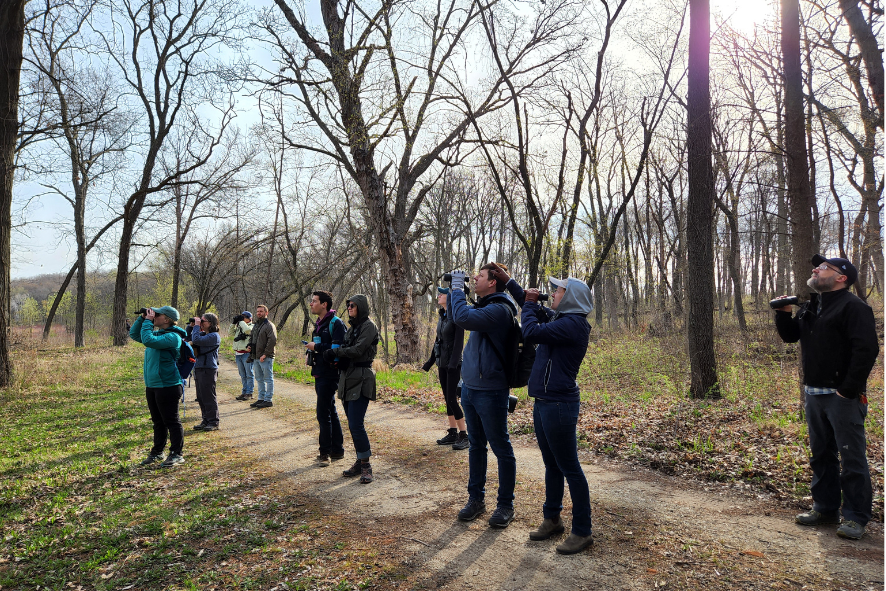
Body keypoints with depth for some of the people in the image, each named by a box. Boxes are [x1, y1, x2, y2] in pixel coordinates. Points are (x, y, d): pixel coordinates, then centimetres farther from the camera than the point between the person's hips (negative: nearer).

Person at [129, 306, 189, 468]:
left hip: (167, 386, -9)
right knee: (158, 421, 18)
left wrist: (148, 321, -17)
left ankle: (176, 454, 8)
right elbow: (134, 334, 24)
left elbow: (148, 340, -29)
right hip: (152, 386, 9)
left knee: (171, 421, -1)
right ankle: (157, 452, 30)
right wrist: (142, 318, 9)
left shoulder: (172, 337, -16)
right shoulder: (157, 334, 13)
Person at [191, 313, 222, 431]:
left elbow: (197, 340, -24)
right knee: (201, 397, 13)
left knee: (209, 397, -4)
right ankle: (206, 420, 22)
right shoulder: (203, 334, 15)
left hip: (208, 369, -9)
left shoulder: (214, 336, -13)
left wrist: (197, 326, -12)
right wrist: (192, 326, 10)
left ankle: (213, 422, 4)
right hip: (199, 368, 9)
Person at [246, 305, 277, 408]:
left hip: (265, 357, -9)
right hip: (256, 357, 9)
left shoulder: (269, 325, -10)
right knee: (259, 379, 15)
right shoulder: (256, 325, 17)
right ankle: (261, 398, 23)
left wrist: (265, 354, -20)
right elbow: (251, 337, 30)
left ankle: (268, 400, 1)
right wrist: (249, 346, 10)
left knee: (268, 379, -2)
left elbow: (272, 341, -18)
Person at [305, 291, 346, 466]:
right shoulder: (319, 324, 15)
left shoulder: (335, 323, -14)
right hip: (320, 374, 10)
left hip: (329, 375, -10)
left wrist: (316, 347, -19)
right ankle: (337, 450, 23)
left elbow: (338, 349, -23)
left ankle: (325, 452, 4)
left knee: (323, 414, -6)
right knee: (330, 412, 14)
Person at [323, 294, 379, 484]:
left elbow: (357, 350, -17)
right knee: (353, 424, 11)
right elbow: (346, 349, 16)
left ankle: (366, 465, -1)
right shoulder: (352, 327, 18)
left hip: (361, 379, -8)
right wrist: (333, 356, -5)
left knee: (356, 425, -12)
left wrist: (335, 352, -7)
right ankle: (360, 462, 20)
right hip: (347, 378, 9)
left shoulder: (369, 326, -8)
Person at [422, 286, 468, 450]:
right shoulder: (442, 317, 13)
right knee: (447, 399, 11)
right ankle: (452, 433, 19)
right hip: (442, 364, 8)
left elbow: (459, 341, -18)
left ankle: (464, 436, -1)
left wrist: (453, 363, -25)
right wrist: (430, 362, 21)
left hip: (453, 364, -8)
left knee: (452, 399, -9)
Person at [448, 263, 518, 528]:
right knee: (476, 446, 17)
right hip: (470, 387, 9)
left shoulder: (499, 309, -18)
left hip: (490, 391, -9)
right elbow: (458, 316, 21)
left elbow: (463, 318, -30)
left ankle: (505, 505, 18)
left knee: (501, 449, 5)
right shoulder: (484, 307, 12)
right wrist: (454, 289, 8)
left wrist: (458, 289, -15)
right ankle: (476, 499, 29)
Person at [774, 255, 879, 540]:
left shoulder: (853, 307, -12)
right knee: (821, 455, 16)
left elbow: (867, 348, -20)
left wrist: (849, 389, -21)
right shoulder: (809, 306, 15)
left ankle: (855, 517, 10)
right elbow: (790, 335, 23)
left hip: (843, 396, -9)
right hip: (814, 394, 9)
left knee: (852, 457, 0)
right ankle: (825, 508, 28)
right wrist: (783, 314, 4)